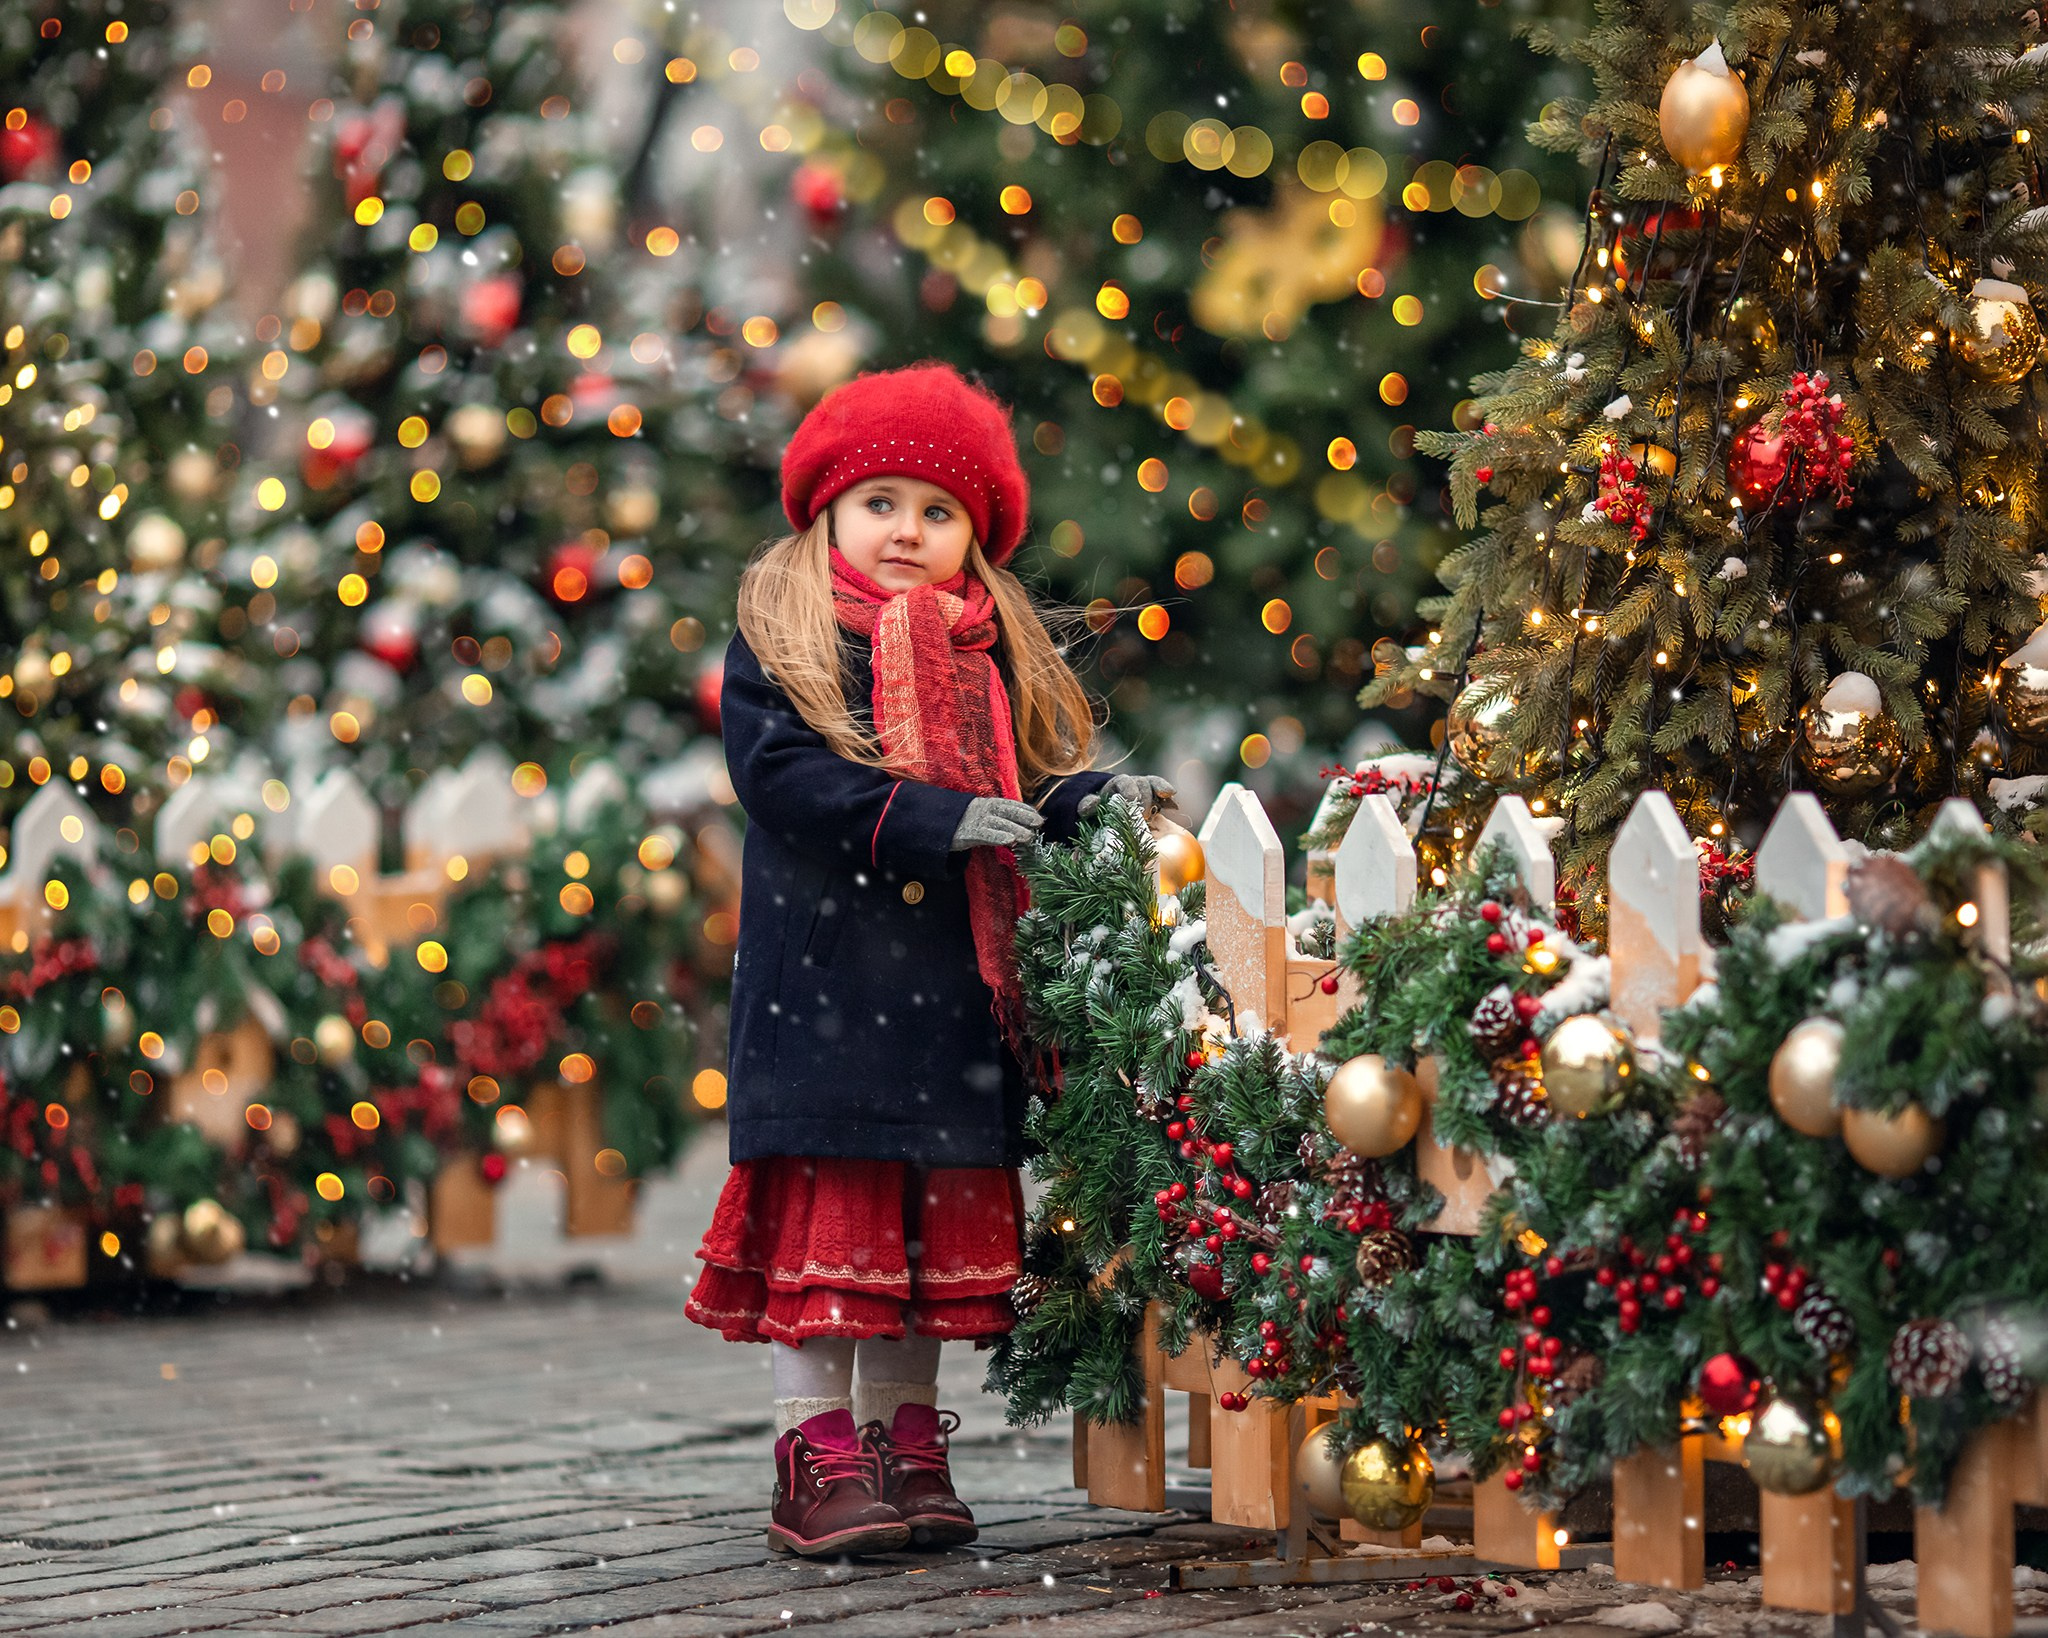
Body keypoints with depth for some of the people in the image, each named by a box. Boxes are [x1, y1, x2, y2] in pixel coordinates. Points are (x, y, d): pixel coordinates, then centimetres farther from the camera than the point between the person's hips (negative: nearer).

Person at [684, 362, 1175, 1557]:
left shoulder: (995, 655, 17)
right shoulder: (780, 641, 0)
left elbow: (1035, 782, 17)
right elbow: (779, 773, -13)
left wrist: (1090, 800, -6)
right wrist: (935, 819, -21)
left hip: (957, 992, 5)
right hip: (823, 982, -5)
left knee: (942, 1221, 8)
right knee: (827, 1219, -5)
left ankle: (909, 1446, 17)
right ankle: (818, 1456, 0)